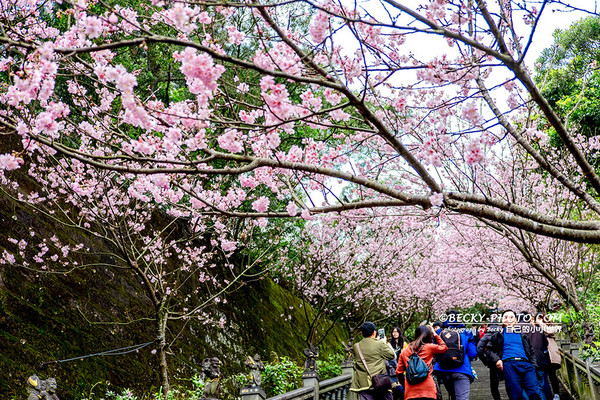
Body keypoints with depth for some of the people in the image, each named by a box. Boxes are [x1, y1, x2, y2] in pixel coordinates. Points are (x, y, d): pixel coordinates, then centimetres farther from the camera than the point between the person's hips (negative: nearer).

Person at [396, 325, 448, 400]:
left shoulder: (404, 352, 10)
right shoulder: (429, 347, 2)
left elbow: (398, 372, 10)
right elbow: (444, 347, 23)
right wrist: (435, 334, 28)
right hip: (427, 391, -2)